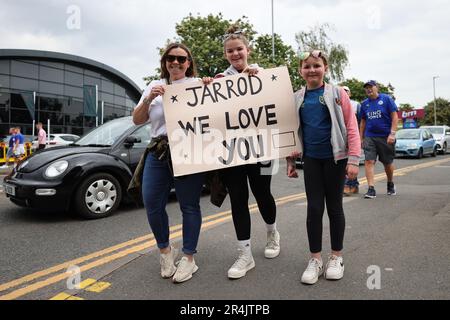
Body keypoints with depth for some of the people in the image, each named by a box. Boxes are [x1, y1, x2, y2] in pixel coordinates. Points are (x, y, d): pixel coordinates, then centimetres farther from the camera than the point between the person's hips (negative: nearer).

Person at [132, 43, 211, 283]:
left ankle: (189, 258, 15)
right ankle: (165, 251, 24)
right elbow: (137, 120, 12)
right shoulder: (155, 86, 17)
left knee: (189, 206, 0)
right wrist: (149, 99, -4)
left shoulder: (198, 84, 9)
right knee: (152, 204, 1)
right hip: (158, 153, 4)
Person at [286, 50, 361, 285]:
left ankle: (336, 257, 24)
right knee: (314, 208, 3)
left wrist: (354, 159, -11)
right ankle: (315, 259, 17)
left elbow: (351, 127, -5)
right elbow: (294, 131, 10)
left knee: (334, 207, 8)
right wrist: (290, 160, 7)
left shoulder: (337, 93, -2)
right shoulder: (297, 98, 6)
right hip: (311, 159, 2)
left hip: (335, 158, -2)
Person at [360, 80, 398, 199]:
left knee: (388, 163, 10)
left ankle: (390, 185, 34)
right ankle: (371, 189, -10)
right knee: (369, 161, -11)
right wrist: (361, 138, 12)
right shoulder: (364, 104, 10)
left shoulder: (386, 99, -1)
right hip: (369, 137, 2)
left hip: (386, 137, -2)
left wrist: (392, 133, -14)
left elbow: (394, 116, -5)